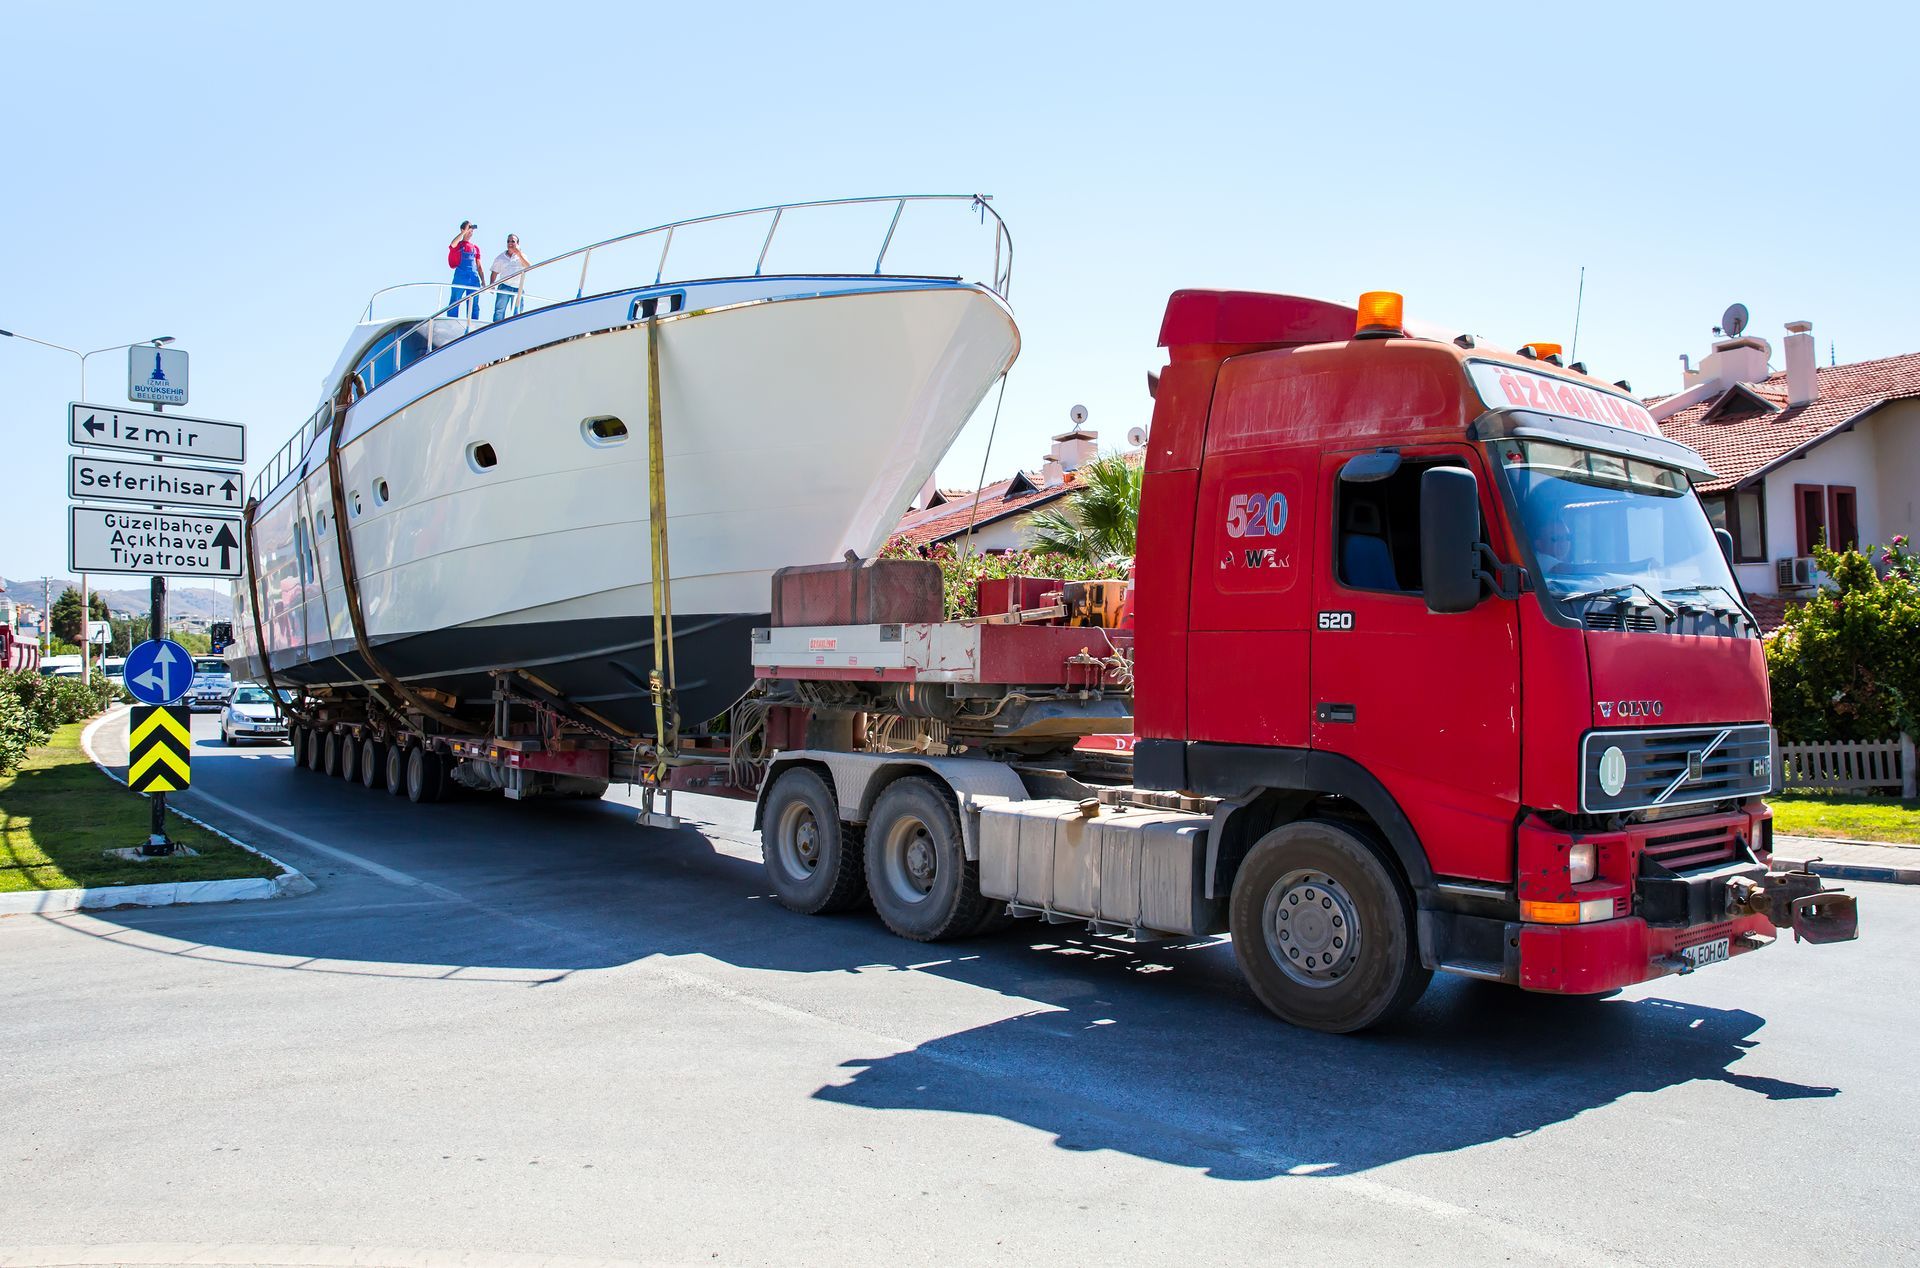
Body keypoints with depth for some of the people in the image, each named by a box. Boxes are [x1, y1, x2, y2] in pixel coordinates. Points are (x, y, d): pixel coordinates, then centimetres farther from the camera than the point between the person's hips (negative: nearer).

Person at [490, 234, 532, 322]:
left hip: (518, 288, 0)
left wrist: (519, 254, -17)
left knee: (517, 311, -2)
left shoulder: (521, 257, 12)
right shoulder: (500, 258, 14)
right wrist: (491, 286, 2)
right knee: (499, 310, -9)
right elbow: (494, 273, 15)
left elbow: (529, 267, -8)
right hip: (504, 286, 0)